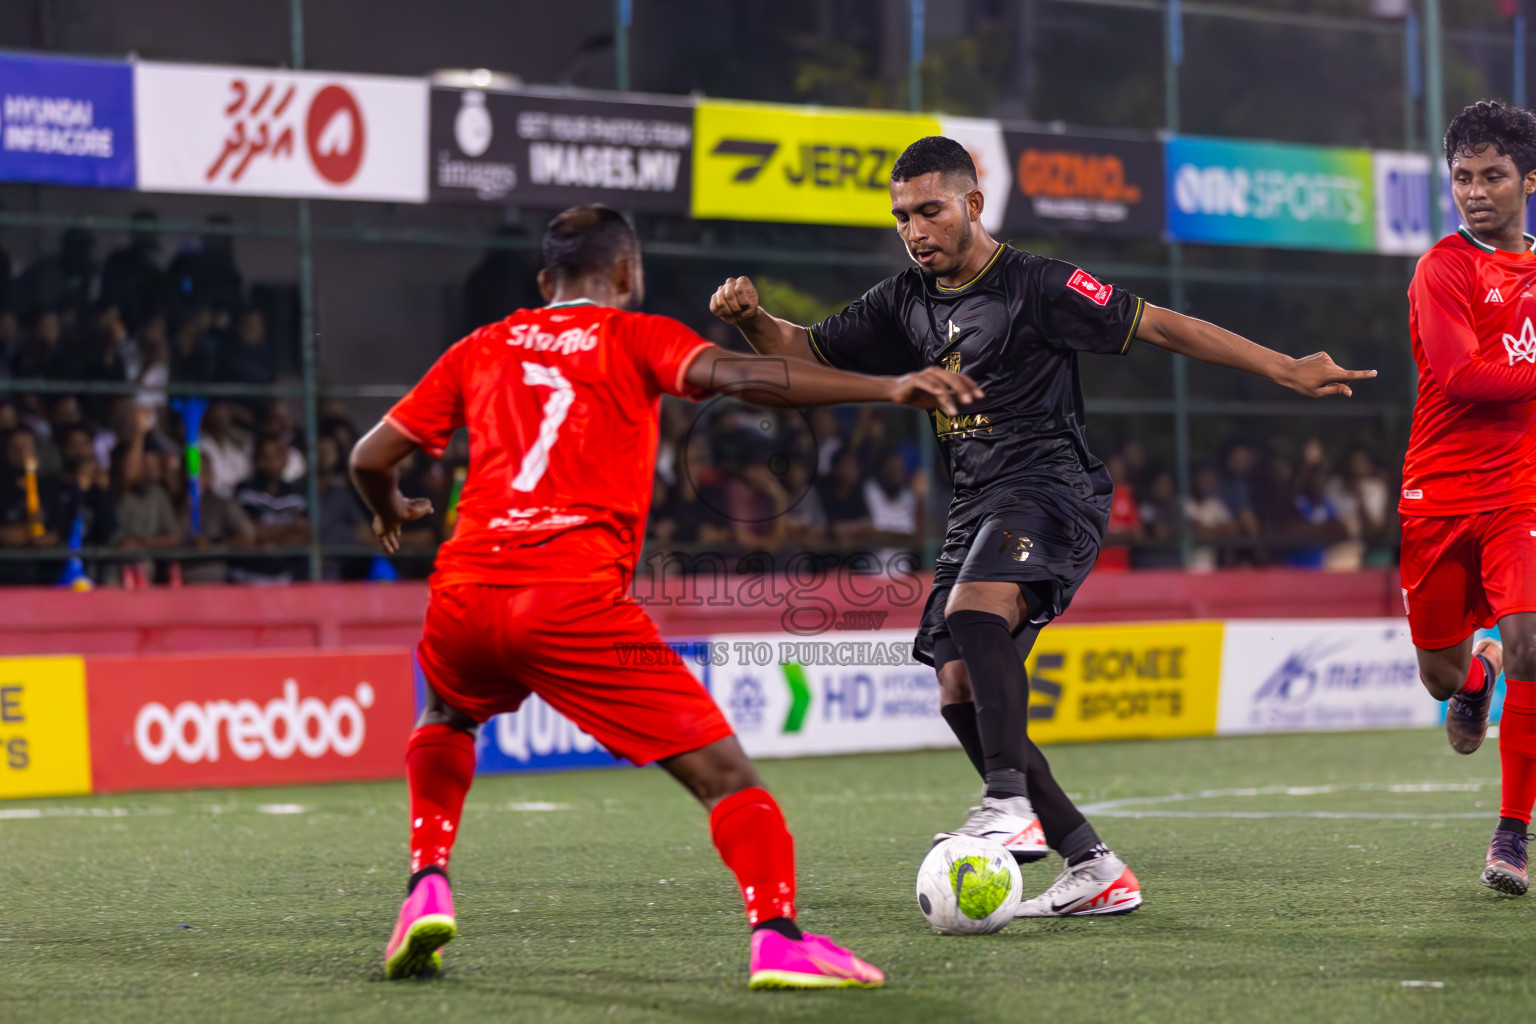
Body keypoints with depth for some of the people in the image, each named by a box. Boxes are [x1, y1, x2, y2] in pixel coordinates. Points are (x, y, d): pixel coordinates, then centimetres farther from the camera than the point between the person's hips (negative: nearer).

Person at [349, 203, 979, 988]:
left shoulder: (482, 348, 22)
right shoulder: (634, 338, 10)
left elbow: (370, 457, 23)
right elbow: (743, 378, -9)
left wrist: (390, 514, 45)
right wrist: (887, 388, -12)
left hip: (464, 594, 5)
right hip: (574, 600, -5)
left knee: (447, 722, 37)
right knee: (722, 770, -1)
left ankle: (428, 888, 19)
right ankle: (778, 938, -19)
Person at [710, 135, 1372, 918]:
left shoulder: (1036, 287, -6)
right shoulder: (905, 303, 14)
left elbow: (1157, 326, -6)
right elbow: (806, 353, 19)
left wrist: (1284, 370, -8)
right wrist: (750, 318, -3)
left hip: (1052, 487, -8)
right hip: (976, 504, 8)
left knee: (973, 608, -34)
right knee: (960, 692, -2)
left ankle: (1010, 804, -38)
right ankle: (1095, 870, 1)